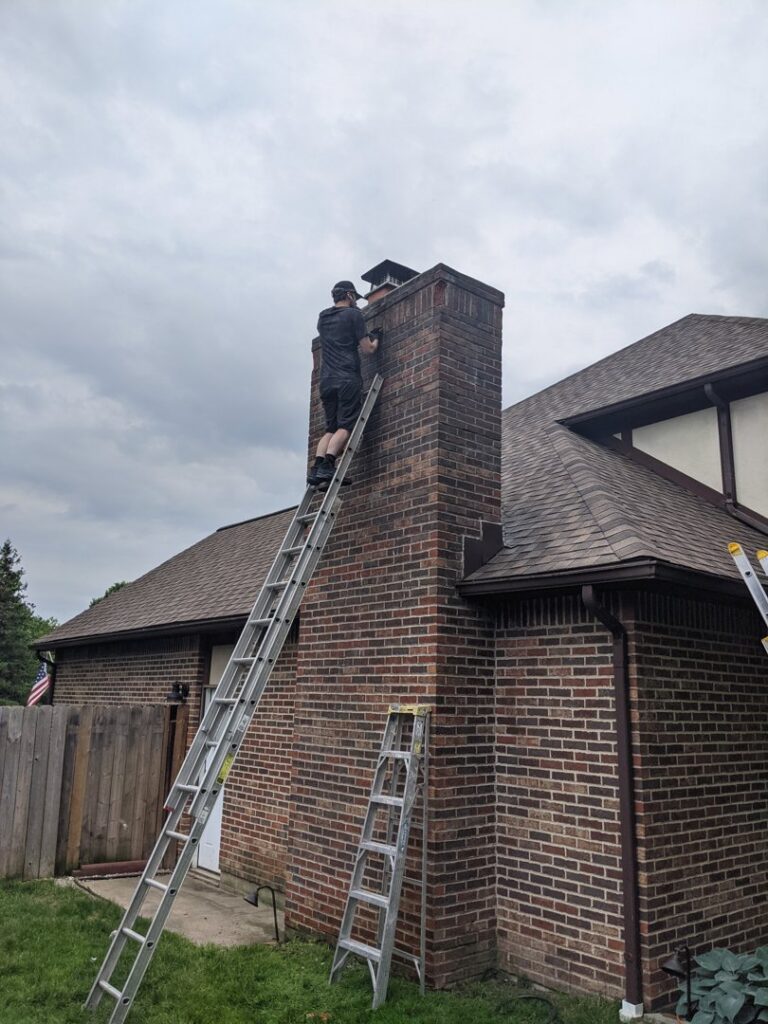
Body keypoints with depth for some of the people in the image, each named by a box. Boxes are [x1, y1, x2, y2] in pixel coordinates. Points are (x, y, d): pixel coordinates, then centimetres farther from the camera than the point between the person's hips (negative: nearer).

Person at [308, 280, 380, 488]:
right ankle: (327, 466, -27)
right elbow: (367, 350, 1)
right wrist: (375, 340, 21)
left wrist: (363, 339, 40)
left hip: (326, 380, 6)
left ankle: (316, 469, -11)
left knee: (331, 428, 7)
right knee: (346, 426, -9)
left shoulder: (322, 318, 22)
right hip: (347, 379, -6)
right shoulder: (353, 314, 2)